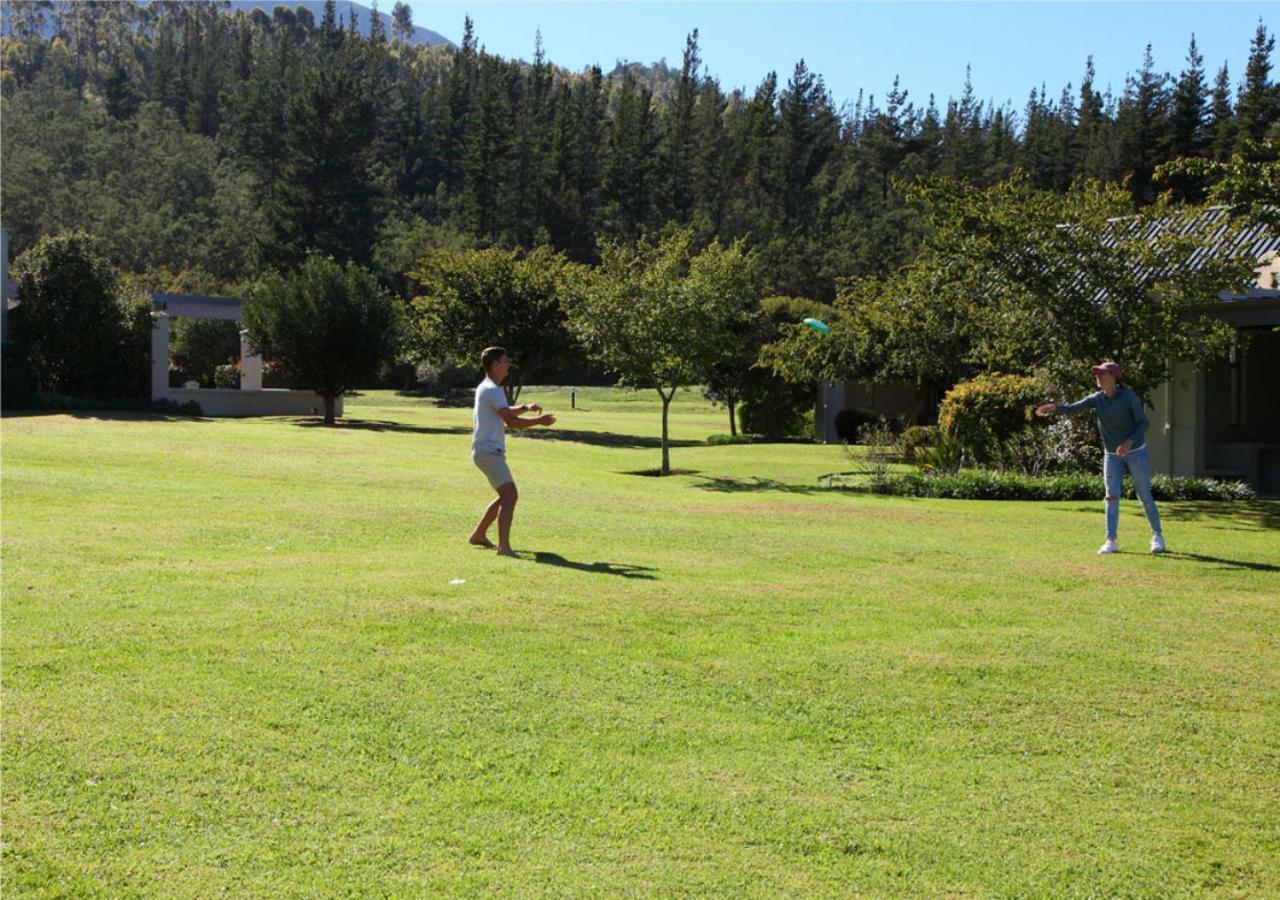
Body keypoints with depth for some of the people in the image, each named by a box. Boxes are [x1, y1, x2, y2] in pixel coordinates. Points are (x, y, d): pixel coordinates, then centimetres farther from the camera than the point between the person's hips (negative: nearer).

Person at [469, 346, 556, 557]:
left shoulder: (485, 388, 18)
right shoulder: (493, 390, -15)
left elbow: (504, 413, 33)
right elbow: (511, 421, -24)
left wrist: (526, 407, 18)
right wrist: (539, 421, -16)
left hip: (487, 451, 11)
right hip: (489, 451, -11)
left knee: (506, 496, 20)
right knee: (510, 495, -19)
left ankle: (479, 535, 30)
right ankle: (504, 546, -26)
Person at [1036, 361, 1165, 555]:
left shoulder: (1128, 396, -15)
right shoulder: (1096, 399, -5)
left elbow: (1143, 423, -12)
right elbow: (1072, 409, -17)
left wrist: (1129, 442, -28)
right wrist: (1054, 407, -37)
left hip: (1135, 452, -3)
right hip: (1112, 455, 3)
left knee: (1145, 497, 5)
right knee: (1112, 498, -3)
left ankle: (1157, 536, 21)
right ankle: (1111, 542, -2)